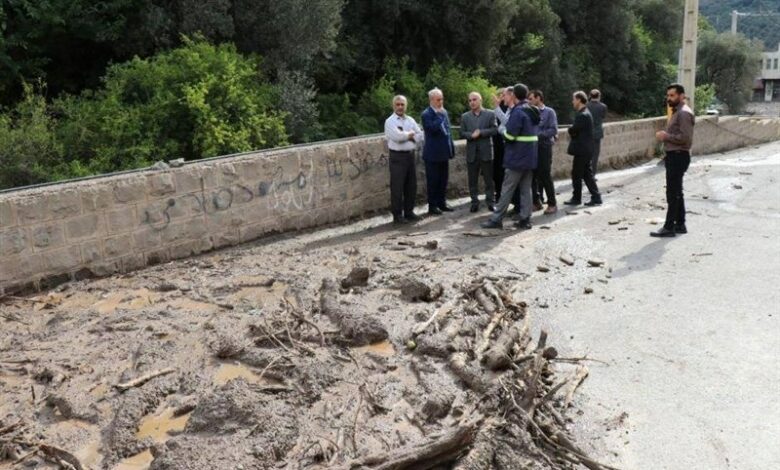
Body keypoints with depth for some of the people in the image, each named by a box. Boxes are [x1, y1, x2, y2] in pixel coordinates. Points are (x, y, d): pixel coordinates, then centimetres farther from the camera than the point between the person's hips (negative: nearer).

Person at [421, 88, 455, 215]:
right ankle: (432, 206, 9)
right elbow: (432, 128, -27)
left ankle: (442, 203, 23)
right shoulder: (426, 114, -11)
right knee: (433, 181, 0)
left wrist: (451, 147, 15)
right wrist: (440, 115, -20)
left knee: (443, 180, 13)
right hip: (433, 154, -7)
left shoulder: (444, 112, 12)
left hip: (444, 152, 7)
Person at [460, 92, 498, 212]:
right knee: (472, 180, 6)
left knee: (489, 179, 4)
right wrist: (471, 135, -16)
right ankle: (474, 202, 14)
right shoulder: (465, 116, 9)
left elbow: (495, 130, -6)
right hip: (471, 152, 2)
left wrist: (481, 132, -15)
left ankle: (490, 201, 12)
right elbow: (462, 133, 3)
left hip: (486, 151, -2)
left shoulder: (490, 114, 2)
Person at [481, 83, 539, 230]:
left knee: (507, 189, -4)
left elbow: (509, 135, -20)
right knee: (526, 189, 9)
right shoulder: (533, 111, 12)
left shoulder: (518, 112, -15)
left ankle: (496, 219, 1)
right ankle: (525, 219, 10)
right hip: (530, 157, 8)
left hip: (517, 157, -8)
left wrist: (503, 132, 2)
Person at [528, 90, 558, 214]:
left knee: (545, 176, -3)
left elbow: (553, 130, -11)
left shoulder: (549, 112, -3)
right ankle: (536, 201, 18)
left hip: (544, 147, -4)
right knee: (534, 175, 6)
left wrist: (538, 134, -18)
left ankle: (552, 204, 7)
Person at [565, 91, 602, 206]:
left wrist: (571, 130, 1)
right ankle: (596, 197, 13)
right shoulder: (585, 113, 14)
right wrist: (574, 132, -3)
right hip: (586, 149, 10)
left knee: (576, 175, 1)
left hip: (582, 150, -10)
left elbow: (572, 130, -19)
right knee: (587, 174, 12)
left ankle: (576, 198, 10)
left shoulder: (582, 115, -18)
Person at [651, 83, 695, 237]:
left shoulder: (684, 113, -15)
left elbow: (686, 138, -23)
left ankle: (669, 227, -5)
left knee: (673, 193, -8)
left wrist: (666, 136, -16)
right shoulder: (677, 112, 18)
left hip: (678, 156, -11)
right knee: (676, 192, 14)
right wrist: (665, 136, 10)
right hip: (674, 155, 11)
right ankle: (680, 224, 22)